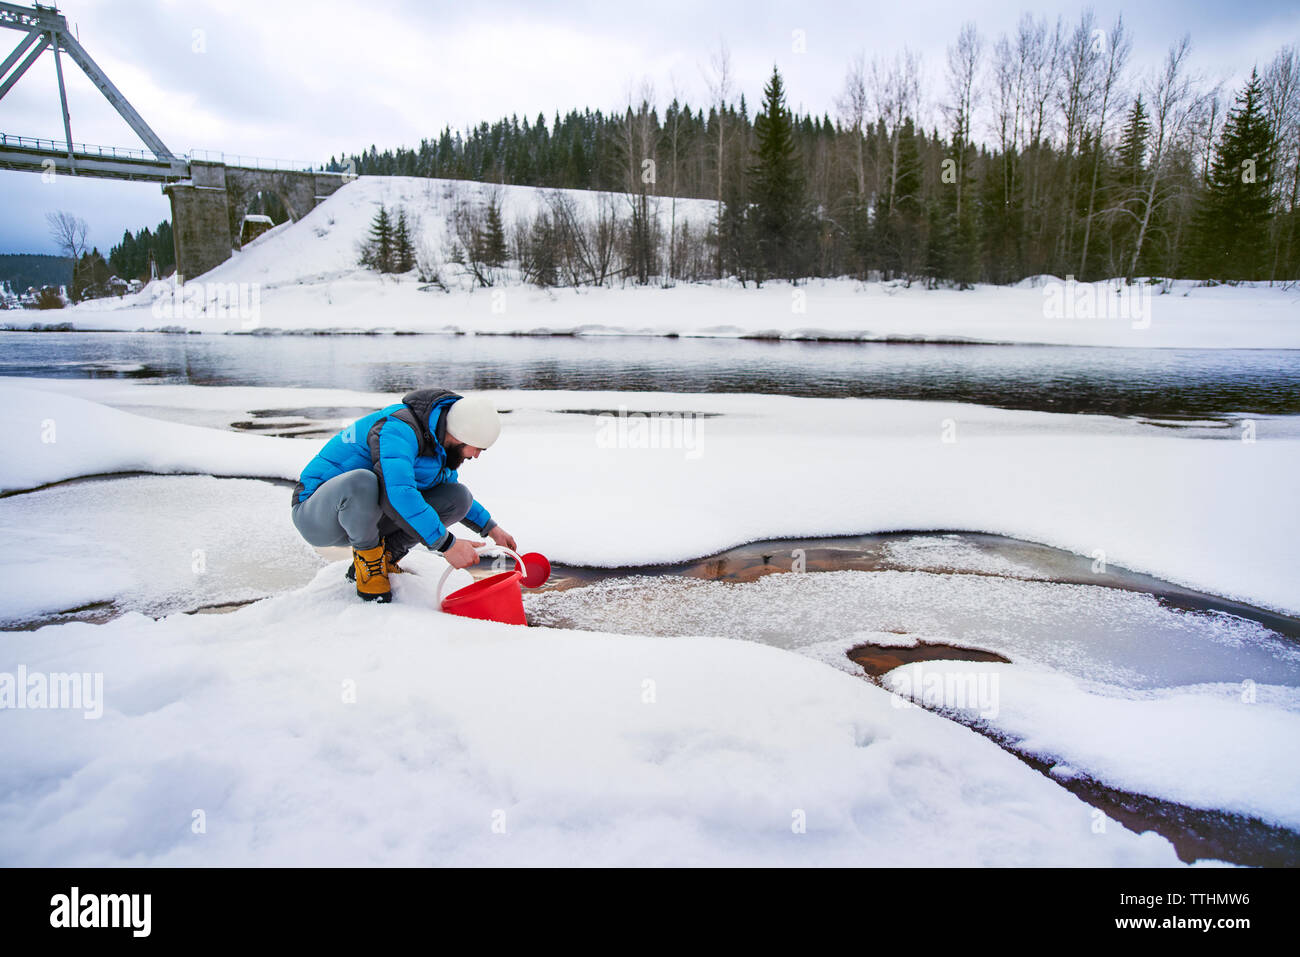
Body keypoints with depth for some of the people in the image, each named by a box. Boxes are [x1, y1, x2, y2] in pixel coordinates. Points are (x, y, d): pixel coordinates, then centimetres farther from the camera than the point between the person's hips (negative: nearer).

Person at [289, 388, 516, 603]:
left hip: (368, 516, 7)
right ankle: (367, 564, -14)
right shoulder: (399, 430, -27)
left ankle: (384, 558, 0)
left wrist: (490, 527, 16)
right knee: (361, 483, -42)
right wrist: (447, 545, -39)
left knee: (459, 497, -7)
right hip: (315, 516, -7)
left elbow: (452, 491, 22)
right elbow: (398, 492, -42)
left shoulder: (438, 443, 2)